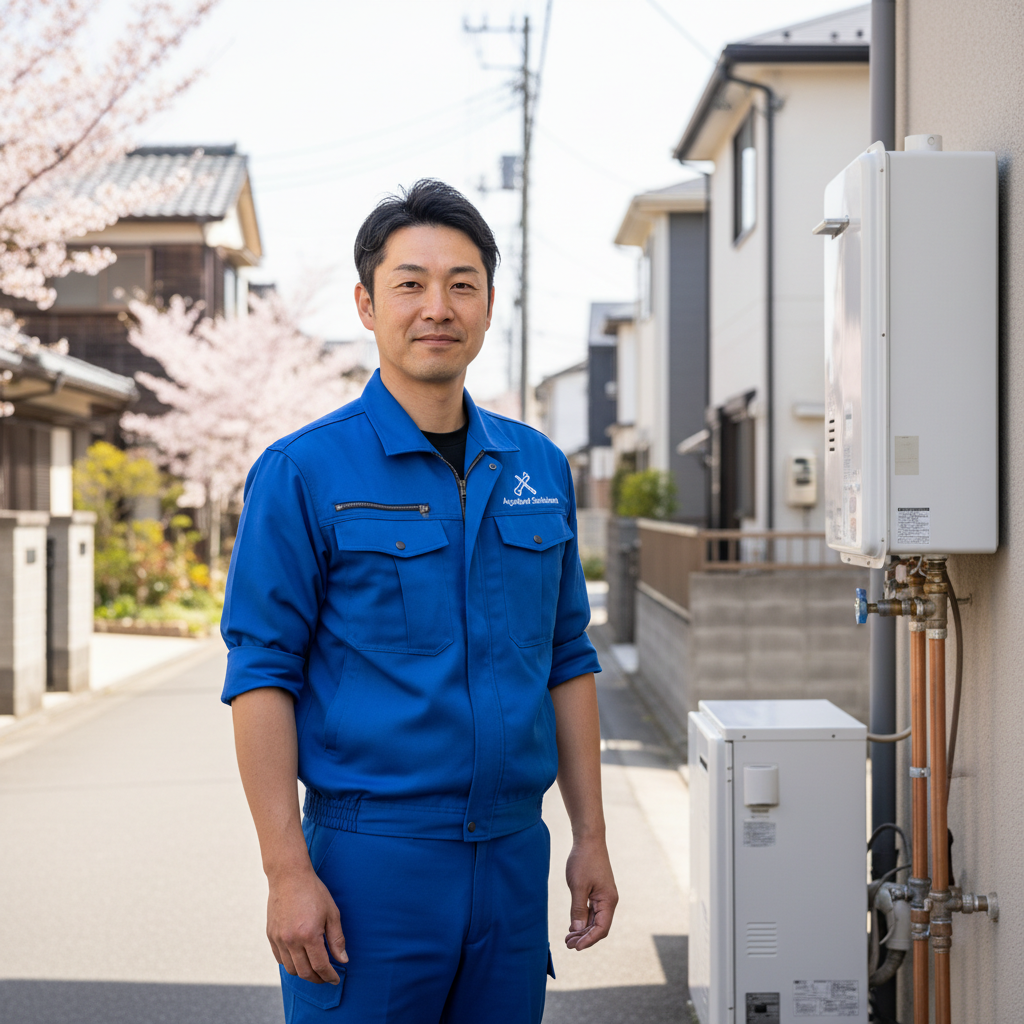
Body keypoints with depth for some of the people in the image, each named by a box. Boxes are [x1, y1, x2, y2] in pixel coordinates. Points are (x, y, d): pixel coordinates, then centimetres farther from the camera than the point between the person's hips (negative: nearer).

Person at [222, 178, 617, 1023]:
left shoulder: (539, 467, 9)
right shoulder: (302, 471, -5)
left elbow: (567, 662, 13)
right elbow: (263, 676, -8)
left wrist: (591, 838, 10)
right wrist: (289, 872, -14)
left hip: (514, 857, 5)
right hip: (370, 859, -4)